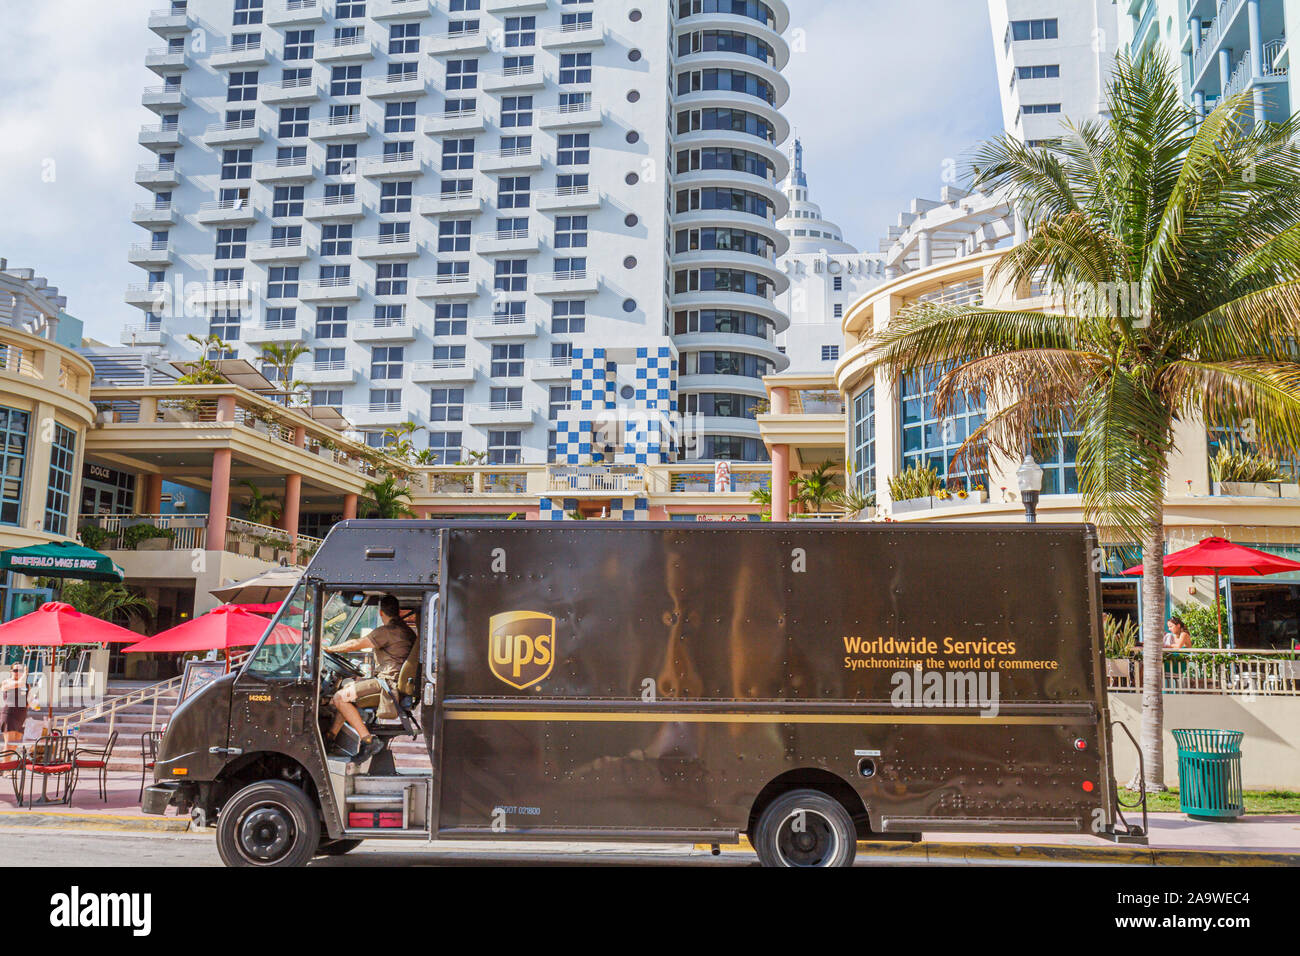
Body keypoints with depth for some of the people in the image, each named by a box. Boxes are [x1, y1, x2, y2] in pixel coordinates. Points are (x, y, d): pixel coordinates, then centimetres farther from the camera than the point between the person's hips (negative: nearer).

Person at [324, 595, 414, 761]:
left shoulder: (387, 631, -12)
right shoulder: (407, 631, 18)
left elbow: (356, 644, -11)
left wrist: (328, 648, 1)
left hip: (389, 682, -10)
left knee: (340, 698, -14)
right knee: (347, 691, 22)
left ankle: (369, 741, -20)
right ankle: (331, 736, 20)